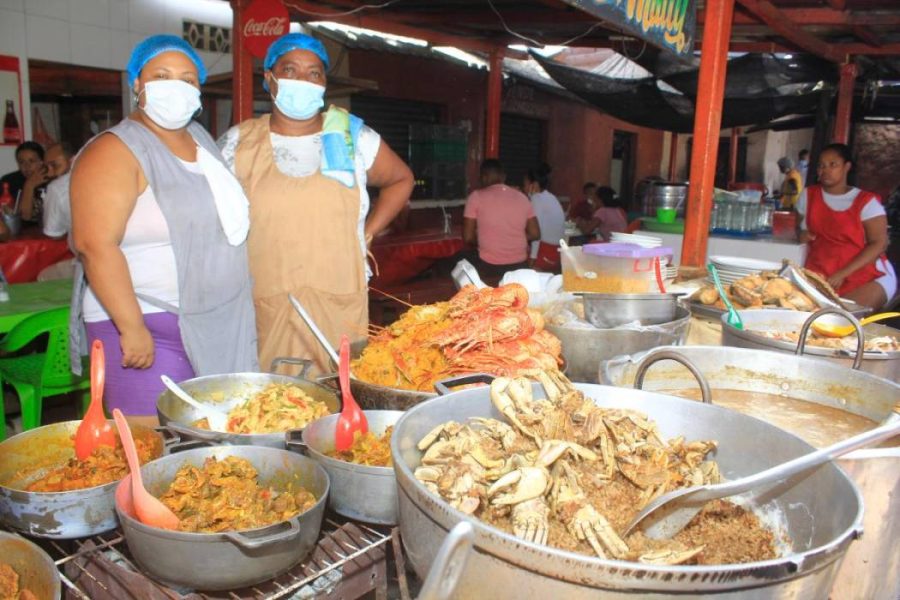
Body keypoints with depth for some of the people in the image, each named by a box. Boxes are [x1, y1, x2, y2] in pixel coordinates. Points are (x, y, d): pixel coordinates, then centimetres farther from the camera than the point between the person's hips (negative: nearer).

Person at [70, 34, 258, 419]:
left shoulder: (201, 139, 13)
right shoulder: (115, 152, -12)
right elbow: (95, 245, -20)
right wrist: (132, 328, -23)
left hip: (218, 326, 7)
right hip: (148, 328, -7)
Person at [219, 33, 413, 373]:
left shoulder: (352, 137, 5)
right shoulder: (238, 144, 5)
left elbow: (400, 180, 18)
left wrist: (366, 234, 8)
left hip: (339, 307, 1)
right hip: (264, 310, 0)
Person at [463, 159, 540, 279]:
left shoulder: (476, 197, -2)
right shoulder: (522, 197, 7)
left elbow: (468, 237, -4)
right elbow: (535, 234, 8)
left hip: (489, 266, -3)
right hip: (519, 265, 3)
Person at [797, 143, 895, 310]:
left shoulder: (867, 201, -1)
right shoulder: (808, 195, 10)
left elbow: (879, 244, -7)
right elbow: (800, 224, 27)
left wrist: (842, 274, -19)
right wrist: (802, 234, 0)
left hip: (868, 277, -3)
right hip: (820, 275, 3)